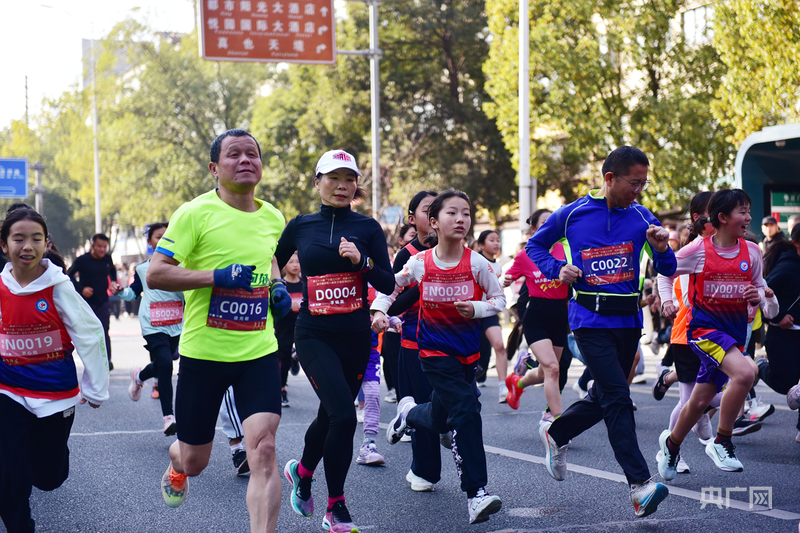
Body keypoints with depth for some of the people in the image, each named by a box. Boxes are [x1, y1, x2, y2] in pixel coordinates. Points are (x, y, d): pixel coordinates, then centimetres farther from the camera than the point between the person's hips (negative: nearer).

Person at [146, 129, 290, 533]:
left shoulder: (273, 218, 7)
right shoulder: (195, 213, -10)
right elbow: (154, 274, -15)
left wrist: (277, 287, 7)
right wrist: (218, 277, -23)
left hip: (259, 352, 3)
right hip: (203, 353, -3)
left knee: (263, 450, -16)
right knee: (195, 461, 13)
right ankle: (176, 464, 52)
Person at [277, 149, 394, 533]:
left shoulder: (367, 228, 2)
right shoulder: (300, 226, 3)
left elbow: (387, 284, -5)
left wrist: (362, 260, -20)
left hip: (355, 337, 2)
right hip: (314, 335, -2)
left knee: (330, 415, 15)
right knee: (343, 415, -18)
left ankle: (301, 472, 46)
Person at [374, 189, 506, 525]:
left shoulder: (476, 263, -9)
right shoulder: (419, 263, -9)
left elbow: (499, 299, 1)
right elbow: (391, 286, 9)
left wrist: (476, 308, -18)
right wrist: (379, 311, -7)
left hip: (468, 351, 3)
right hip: (434, 351, -3)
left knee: (440, 422, 13)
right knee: (466, 410, -20)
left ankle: (408, 412, 50)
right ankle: (476, 494, -16)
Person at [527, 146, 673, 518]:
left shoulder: (641, 217, 4)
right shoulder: (571, 215, -2)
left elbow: (667, 271, 5)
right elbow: (535, 246, 13)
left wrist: (661, 249, -17)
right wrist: (558, 270, -5)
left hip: (629, 319, 4)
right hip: (590, 318, -4)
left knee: (604, 397, 15)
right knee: (617, 397, -15)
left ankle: (555, 434, 42)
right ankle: (640, 487, -17)